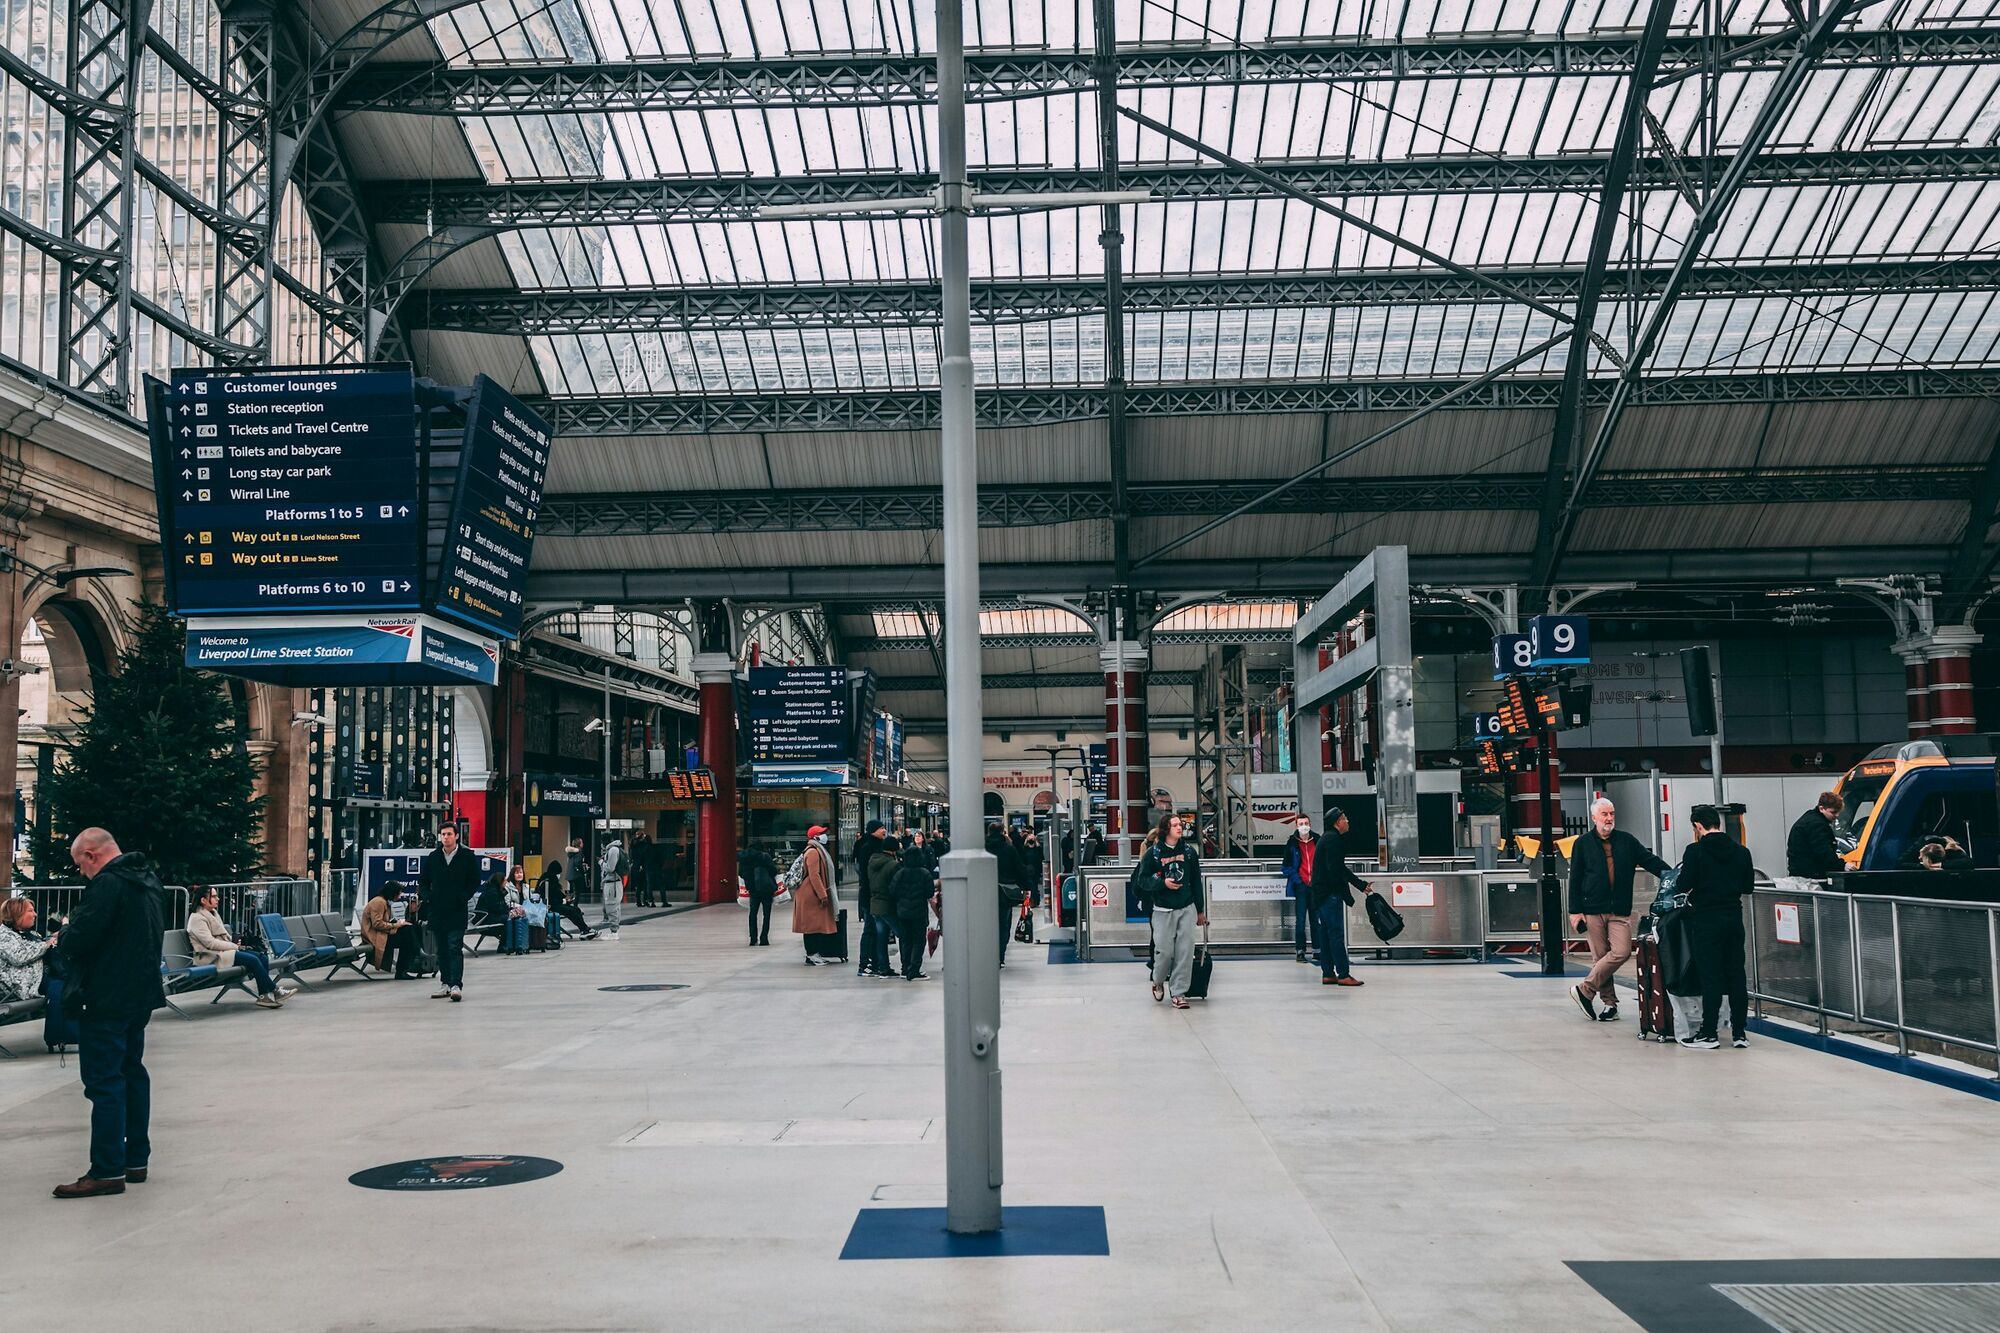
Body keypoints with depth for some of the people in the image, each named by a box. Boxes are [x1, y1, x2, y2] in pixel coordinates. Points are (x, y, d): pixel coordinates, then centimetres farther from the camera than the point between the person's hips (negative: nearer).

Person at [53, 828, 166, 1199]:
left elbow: (77, 940, -23)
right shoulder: (149, 881, 12)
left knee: (104, 1082, -5)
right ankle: (136, 1159, 20)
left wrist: (64, 935, 1)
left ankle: (107, 1171, -3)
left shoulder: (106, 885, -18)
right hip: (140, 996, 10)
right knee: (132, 1073, 15)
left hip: (105, 1000, -9)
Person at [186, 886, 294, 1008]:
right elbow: (210, 942, -18)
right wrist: (234, 946, -14)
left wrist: (234, 941, 2)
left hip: (223, 950, 9)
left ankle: (264, 995, -19)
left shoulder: (213, 914, 19)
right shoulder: (197, 918, -9)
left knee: (261, 957, -13)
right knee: (252, 960, -25)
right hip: (211, 957, -9)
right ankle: (274, 991, -17)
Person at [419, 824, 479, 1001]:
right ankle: (445, 984, 18)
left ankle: (456, 985, -15)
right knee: (441, 950, 10)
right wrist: (427, 897, 0)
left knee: (455, 949, -11)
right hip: (436, 910, 4)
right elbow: (423, 881, 16)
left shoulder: (467, 856, -1)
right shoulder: (433, 857, 8)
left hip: (457, 911, -4)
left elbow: (475, 882, 2)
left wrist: (463, 897, -9)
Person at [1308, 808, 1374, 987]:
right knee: (1336, 934, -9)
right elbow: (1335, 870, -20)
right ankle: (1343, 974, -8)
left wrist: (1362, 885, 26)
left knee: (1326, 935, 11)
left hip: (1321, 894, 10)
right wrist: (1346, 894, -16)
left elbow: (1341, 869, 25)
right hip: (1330, 893, -10)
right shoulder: (1333, 839, -13)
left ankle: (1328, 974, 13)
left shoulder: (1329, 838, 20)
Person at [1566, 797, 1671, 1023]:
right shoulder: (1583, 844, 5)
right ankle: (1610, 1003, 10)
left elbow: (1651, 861, 11)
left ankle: (1584, 990, -3)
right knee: (1600, 957, 0)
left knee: (1621, 952, -13)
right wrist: (1576, 911, -1)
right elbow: (1575, 879, 5)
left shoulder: (1627, 841, 10)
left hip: (1620, 911, 2)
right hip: (1593, 911, -2)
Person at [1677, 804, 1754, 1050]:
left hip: (1706, 920, -4)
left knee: (1710, 976, -1)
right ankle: (1739, 1032, 11)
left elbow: (1684, 886, -12)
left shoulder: (1696, 850, -11)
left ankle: (1709, 1033, 2)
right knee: (1736, 974, 9)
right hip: (1734, 918, 4)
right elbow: (1748, 886, 12)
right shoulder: (1741, 851, 4)